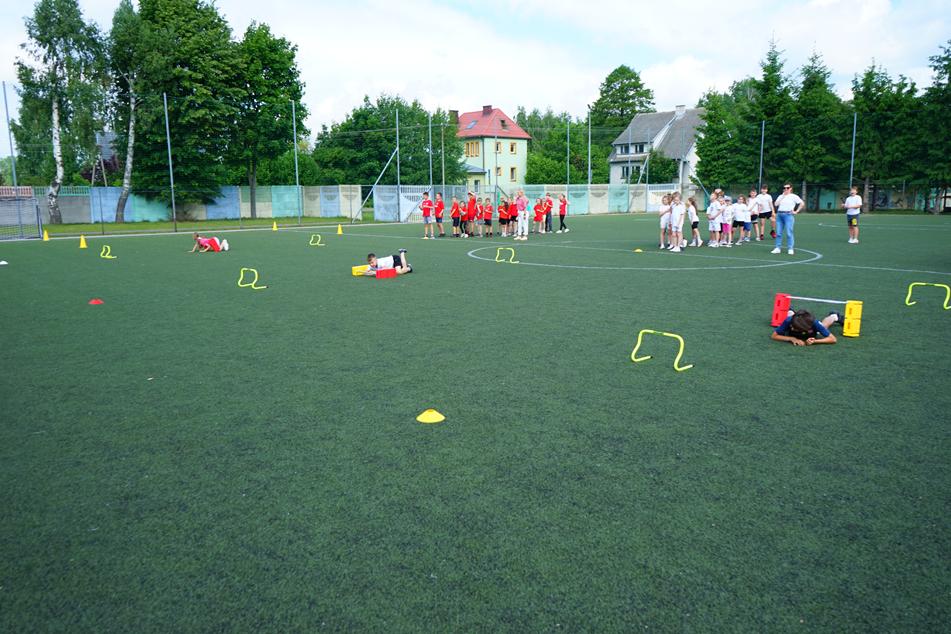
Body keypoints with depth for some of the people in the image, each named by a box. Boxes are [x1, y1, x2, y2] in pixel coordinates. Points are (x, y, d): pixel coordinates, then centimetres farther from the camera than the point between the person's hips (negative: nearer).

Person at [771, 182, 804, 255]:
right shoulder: (780, 196, 17)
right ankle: (777, 248, 7)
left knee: (789, 233, -8)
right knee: (778, 233, 3)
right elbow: (776, 204, 0)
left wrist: (796, 211, -6)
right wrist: (783, 196, -1)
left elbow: (802, 203, -2)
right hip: (779, 214, 5)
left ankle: (790, 249, -5)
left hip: (788, 215, -5)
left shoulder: (793, 196, 3)